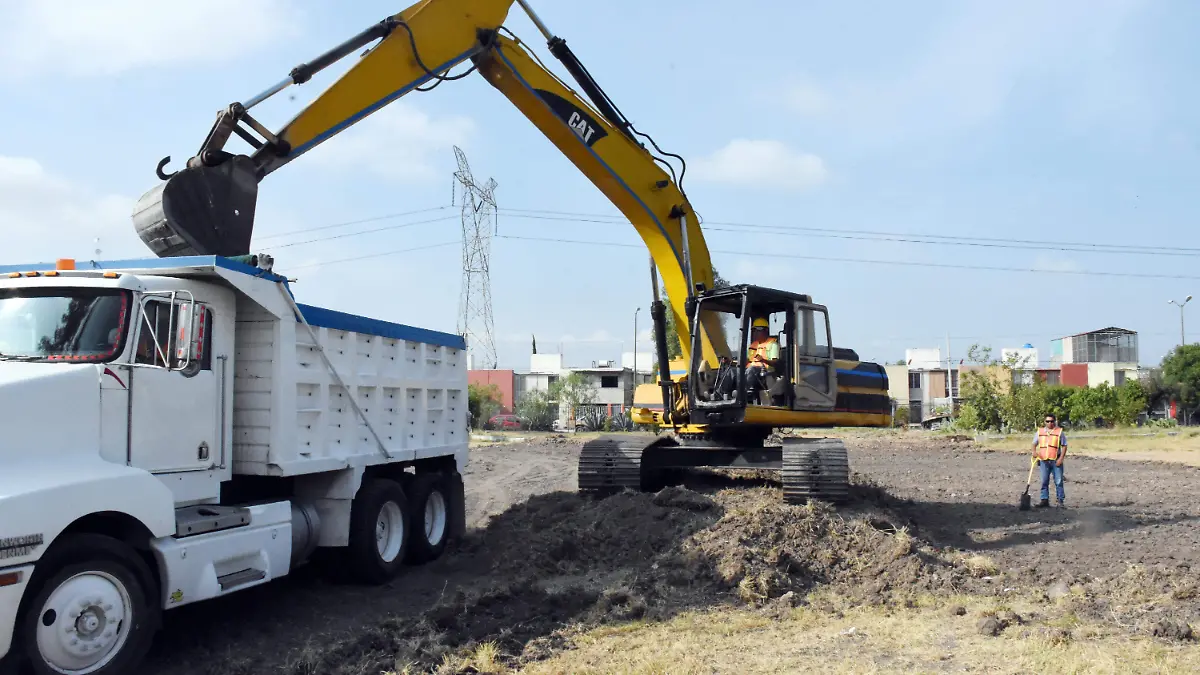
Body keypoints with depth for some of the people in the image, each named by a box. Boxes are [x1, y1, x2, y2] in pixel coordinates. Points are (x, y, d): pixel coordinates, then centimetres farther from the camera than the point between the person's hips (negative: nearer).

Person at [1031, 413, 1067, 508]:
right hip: (1043, 461, 3)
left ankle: (1061, 501, 8)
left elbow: (1064, 446, 0)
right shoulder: (1040, 431, 10)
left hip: (1056, 461, -3)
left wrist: (1061, 458, -9)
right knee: (1044, 481, 6)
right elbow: (1034, 444, 17)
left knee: (1058, 481, 0)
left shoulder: (1059, 432, 2)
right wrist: (1034, 451, -4)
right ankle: (1044, 500, 12)